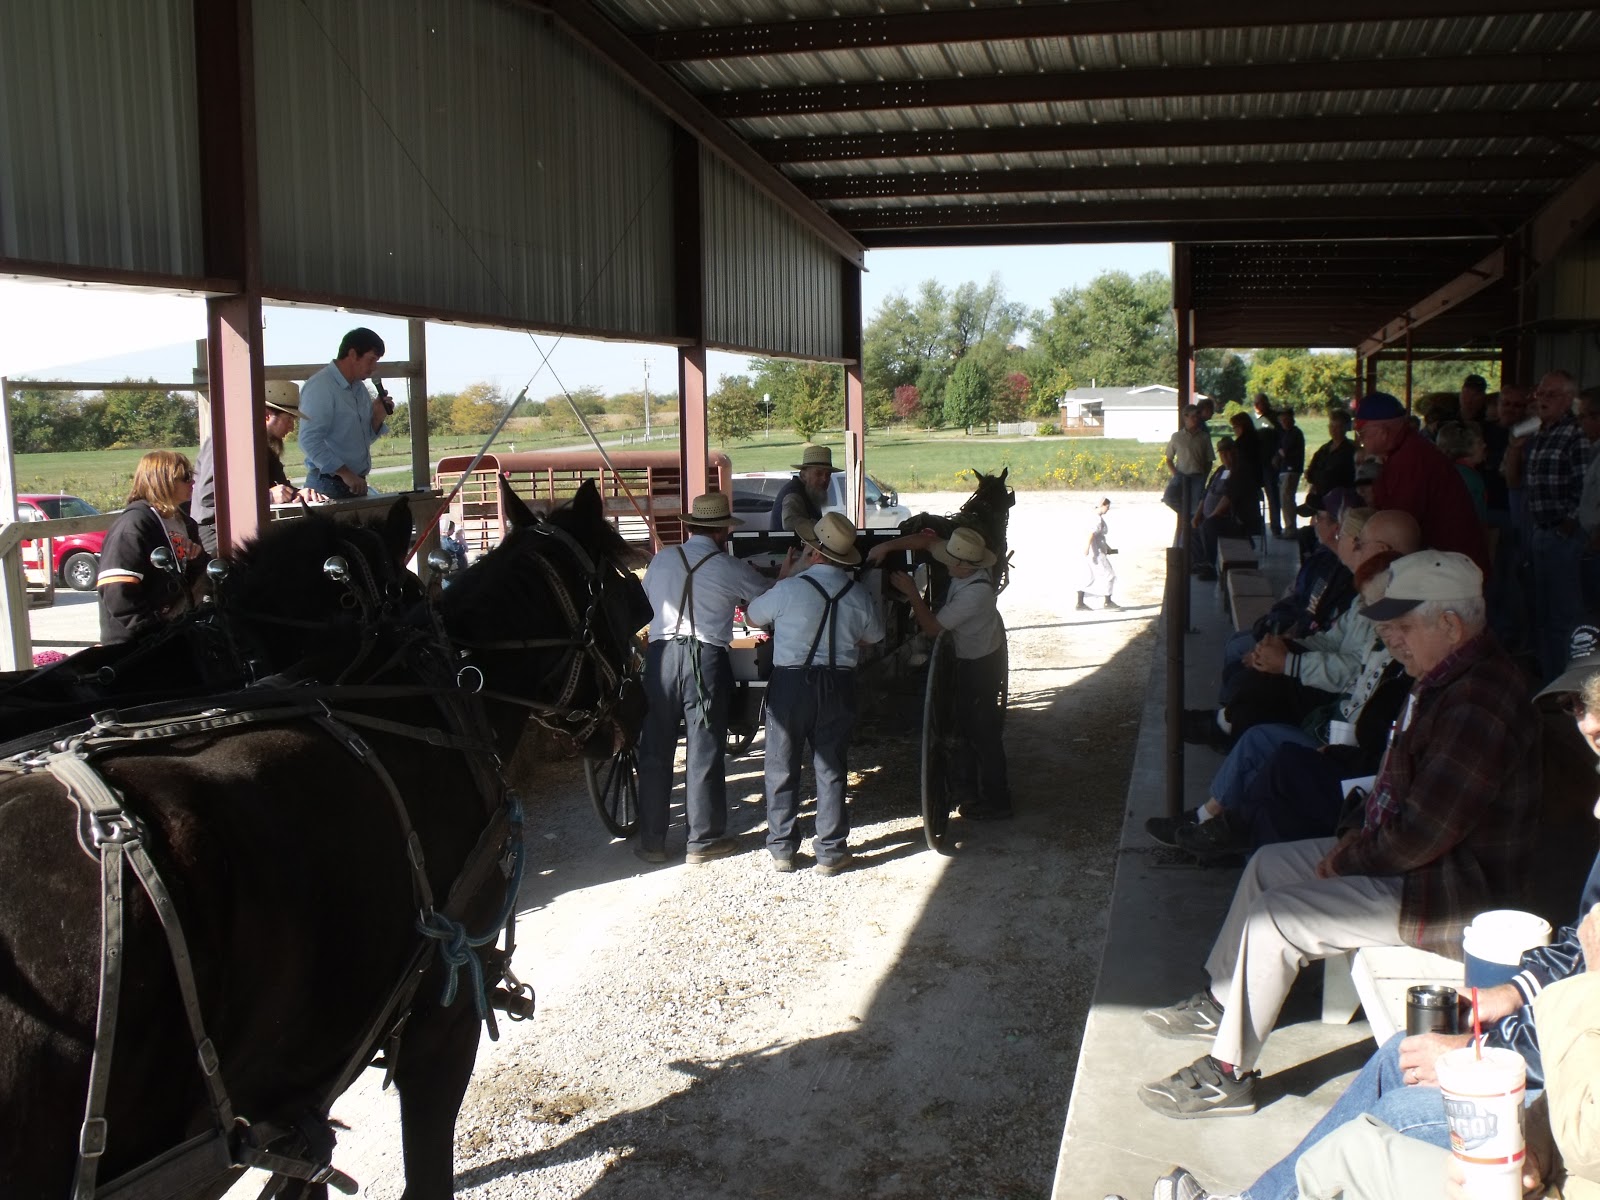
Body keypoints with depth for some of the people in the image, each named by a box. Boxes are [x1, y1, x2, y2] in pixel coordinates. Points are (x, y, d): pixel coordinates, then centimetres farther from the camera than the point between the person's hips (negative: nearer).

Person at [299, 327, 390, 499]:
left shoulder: (360, 389, 14)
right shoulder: (320, 387, -13)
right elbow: (309, 441, -22)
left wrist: (377, 418, 2)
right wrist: (345, 473, -24)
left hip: (356, 484, 8)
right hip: (328, 486, -8)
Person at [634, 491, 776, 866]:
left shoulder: (662, 559, 8)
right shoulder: (731, 568, 0)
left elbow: (645, 602, 17)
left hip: (661, 655, 3)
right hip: (706, 659, -3)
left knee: (655, 752, 10)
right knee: (704, 753, 6)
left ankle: (651, 842, 17)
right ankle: (703, 841, 14)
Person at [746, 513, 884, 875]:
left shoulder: (788, 590, -15)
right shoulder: (861, 598, -5)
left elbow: (753, 616, 4)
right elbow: (874, 636, 14)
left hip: (789, 685, -2)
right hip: (838, 687, 2)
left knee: (782, 769, 11)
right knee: (830, 770, 11)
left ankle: (781, 849, 18)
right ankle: (830, 852, 15)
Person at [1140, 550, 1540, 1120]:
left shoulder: (1478, 704, -28)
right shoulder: (1449, 677, 6)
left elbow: (1422, 834, -29)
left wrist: (1348, 859, -14)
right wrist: (1361, 835, 5)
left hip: (1450, 891, -11)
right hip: (1413, 854, 11)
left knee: (1274, 916, -18)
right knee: (1268, 862, 15)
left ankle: (1228, 1075, -5)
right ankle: (1221, 1002, 27)